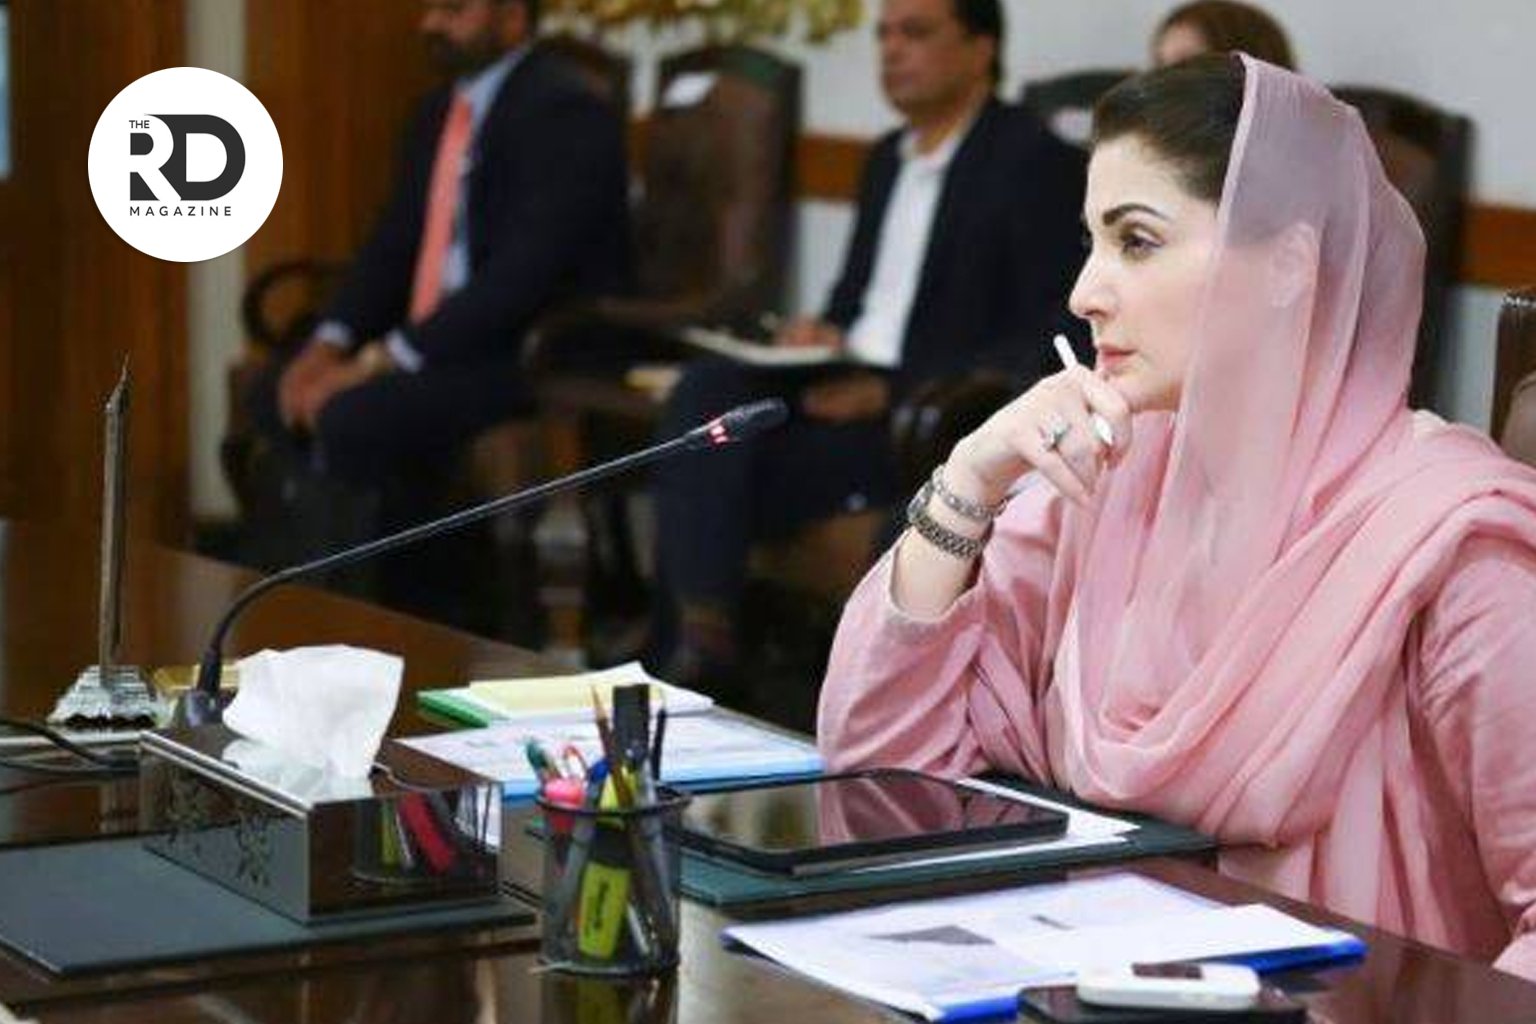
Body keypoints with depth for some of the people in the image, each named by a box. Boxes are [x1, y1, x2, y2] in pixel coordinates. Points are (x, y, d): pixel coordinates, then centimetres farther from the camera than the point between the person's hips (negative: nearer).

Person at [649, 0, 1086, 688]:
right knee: (708, 388, -17)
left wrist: (895, 392, -19)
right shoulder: (889, 160, 20)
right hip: (852, 384, 8)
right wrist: (824, 333, 3)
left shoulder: (1034, 164, -7)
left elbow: (1048, 346, -13)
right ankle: (699, 635, -18)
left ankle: (696, 650, -9)